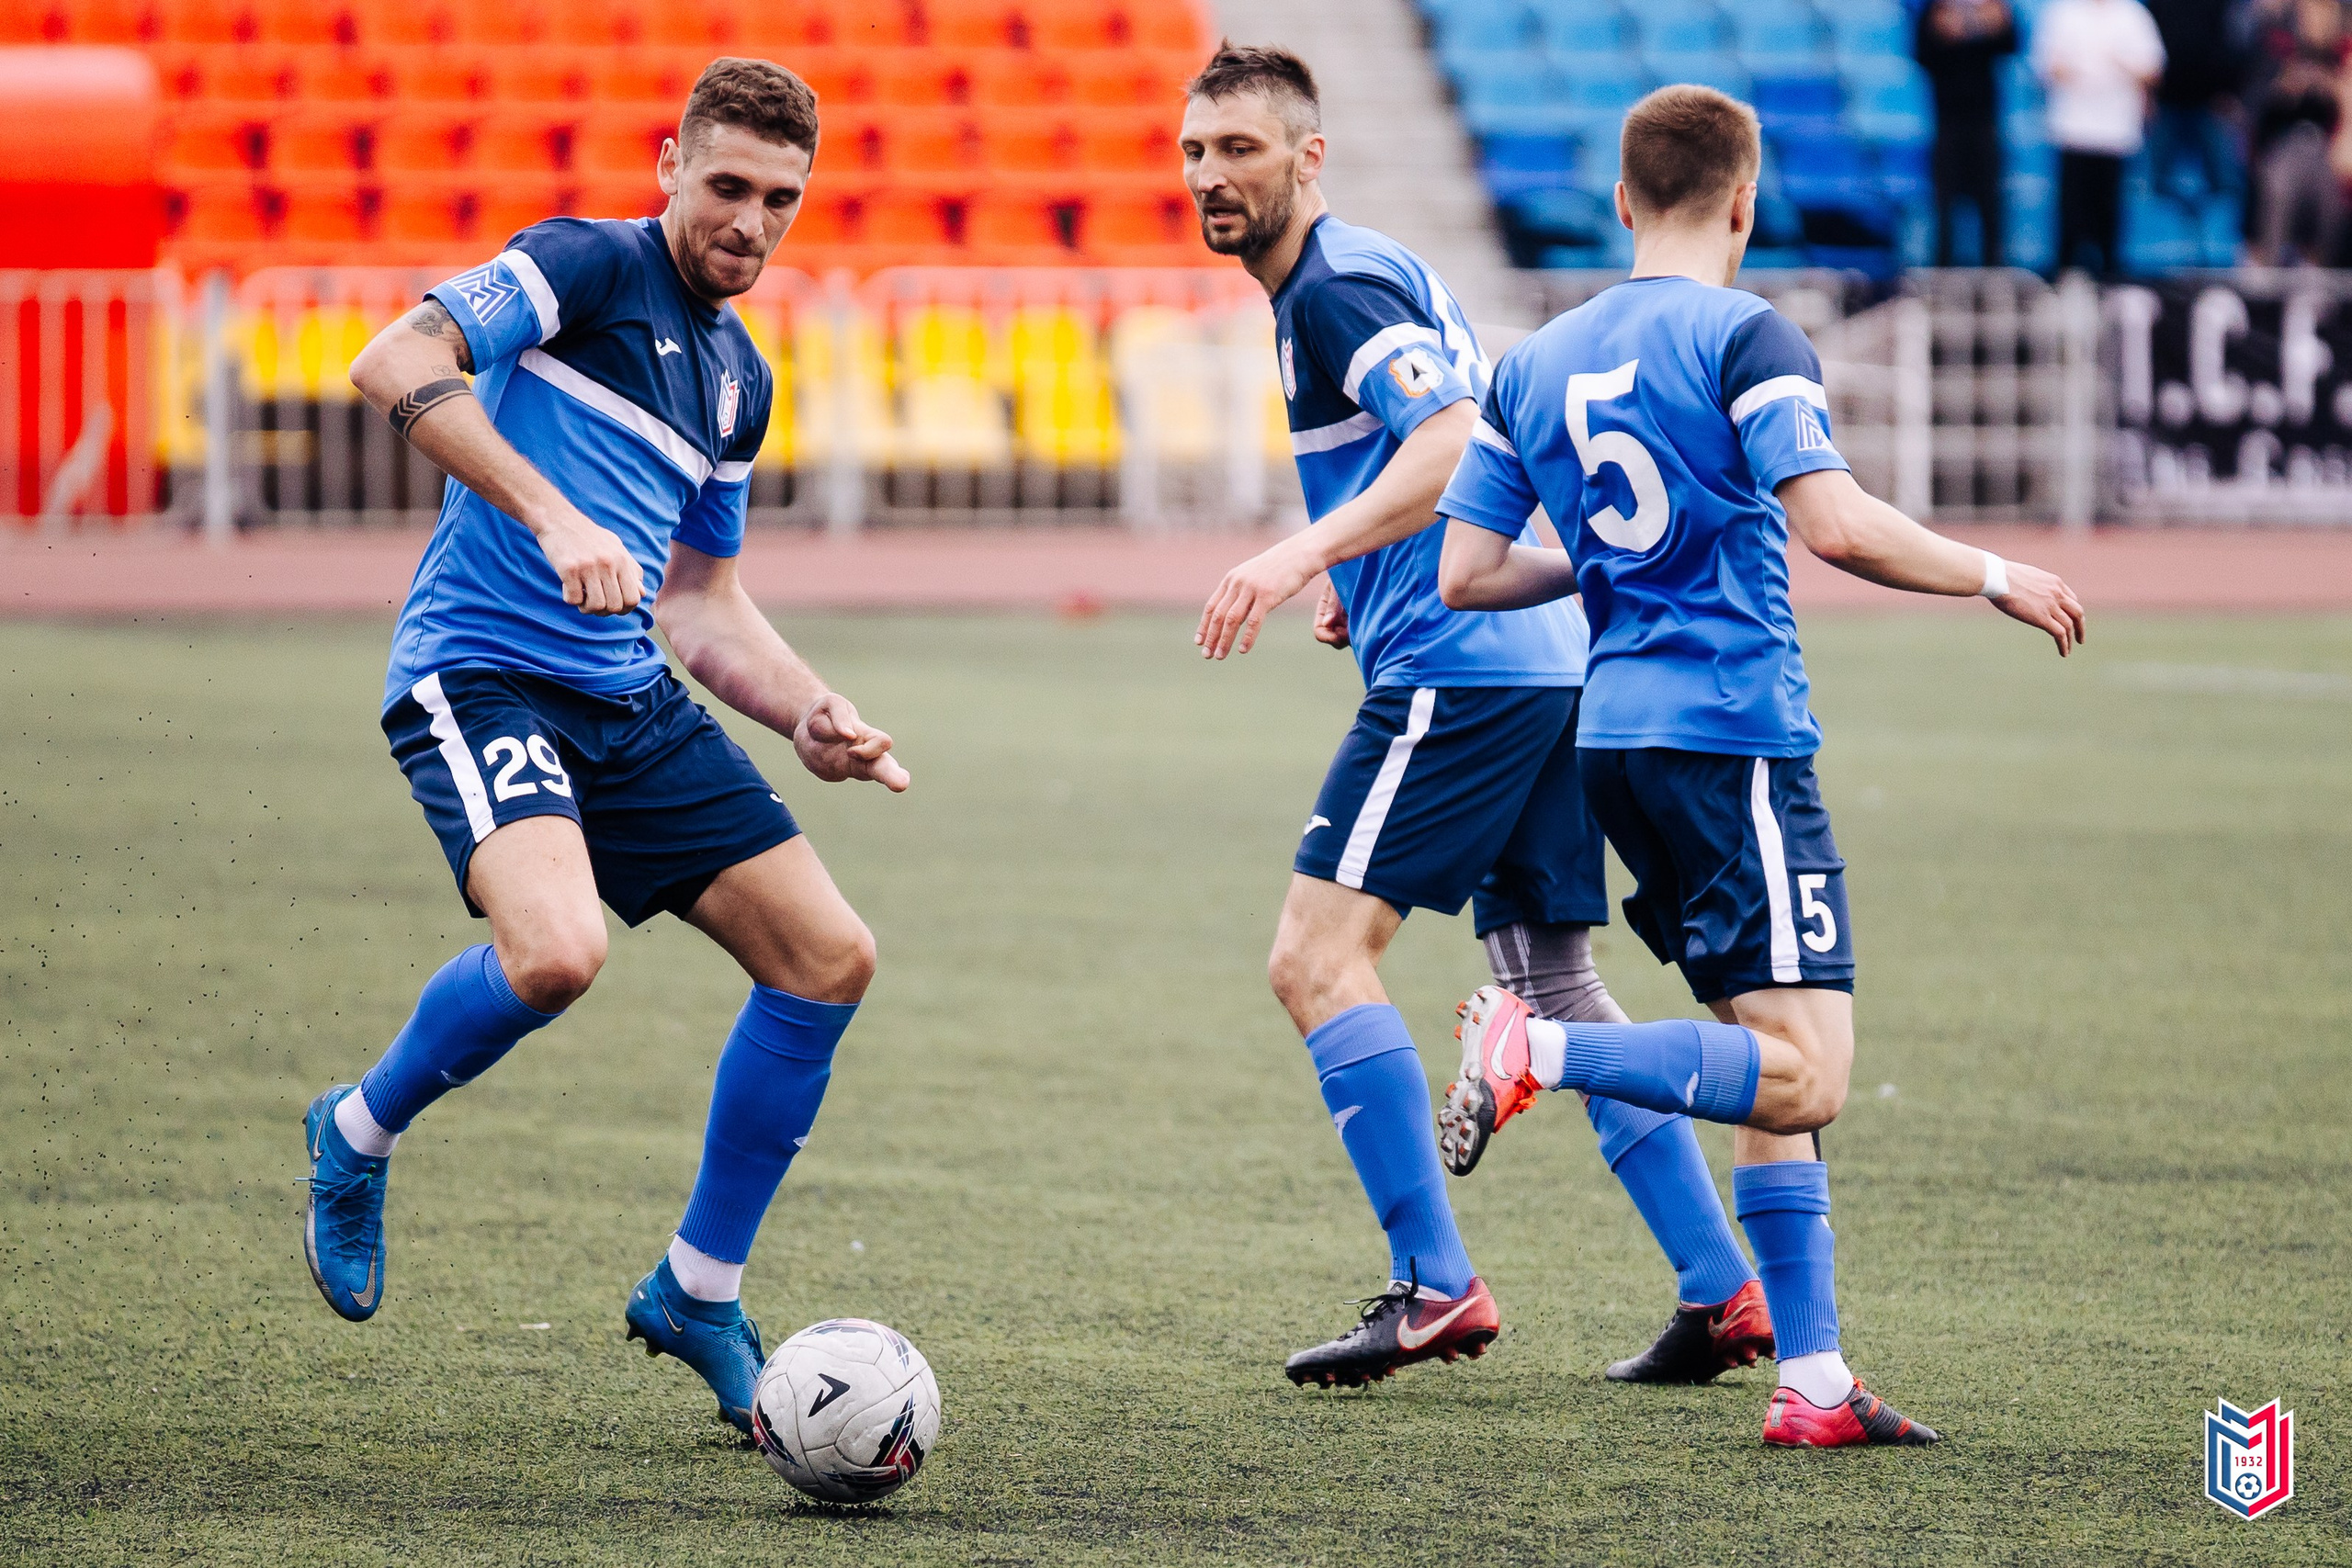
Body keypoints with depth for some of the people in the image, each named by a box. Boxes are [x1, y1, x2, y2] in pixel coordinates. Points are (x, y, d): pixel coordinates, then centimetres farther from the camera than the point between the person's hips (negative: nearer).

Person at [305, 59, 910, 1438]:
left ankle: (700, 1294, 15)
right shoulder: (589, 268, -6)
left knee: (829, 958, 1)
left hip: (629, 701, 8)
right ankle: (359, 1136, -1)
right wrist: (551, 513, -29)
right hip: (481, 674, -8)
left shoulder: (738, 377, 19)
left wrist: (815, 717, 10)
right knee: (558, 951, -32)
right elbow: (393, 365, -21)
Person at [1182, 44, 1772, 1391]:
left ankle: (1438, 1287, -15)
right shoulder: (1373, 274, 22)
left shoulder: (1336, 289, -9)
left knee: (1319, 955, -10)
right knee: (1561, 986, 13)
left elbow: (1457, 440, -24)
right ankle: (1725, 1294, 11)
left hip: (1453, 673, -11)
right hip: (1548, 665, 11)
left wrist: (1307, 553, -32)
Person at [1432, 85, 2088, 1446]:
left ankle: (1814, 1380, 6)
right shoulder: (1744, 337, -6)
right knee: (1804, 1075, -12)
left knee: (1782, 1071, 11)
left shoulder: (1538, 363, 13)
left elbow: (1467, 574, 10)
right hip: (1731, 732, -8)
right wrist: (1995, 578, -5)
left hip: (1618, 732, 8)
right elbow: (1835, 523, -19)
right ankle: (1544, 1054, -25)